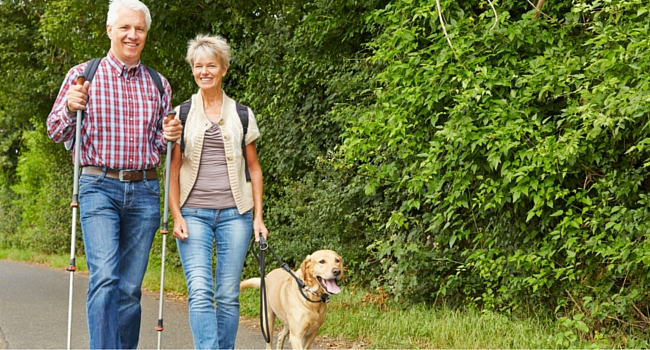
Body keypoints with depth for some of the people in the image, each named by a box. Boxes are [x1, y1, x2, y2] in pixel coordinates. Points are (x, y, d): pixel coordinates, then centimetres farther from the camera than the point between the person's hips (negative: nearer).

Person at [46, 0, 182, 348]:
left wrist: (169, 136, -2)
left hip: (143, 191, 3)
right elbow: (56, 133, 7)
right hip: (99, 188, -3)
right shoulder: (83, 75, 5)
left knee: (130, 287, 5)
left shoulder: (158, 84, 14)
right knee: (105, 278, -17)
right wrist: (71, 107, -13)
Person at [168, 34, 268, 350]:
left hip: (234, 213, 1)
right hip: (194, 213, -1)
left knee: (228, 295, 1)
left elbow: (253, 168, 13)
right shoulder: (181, 115, 8)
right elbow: (173, 169, 7)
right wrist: (176, 215, -4)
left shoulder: (241, 115, 10)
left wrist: (258, 216, 6)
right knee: (200, 292, -14)